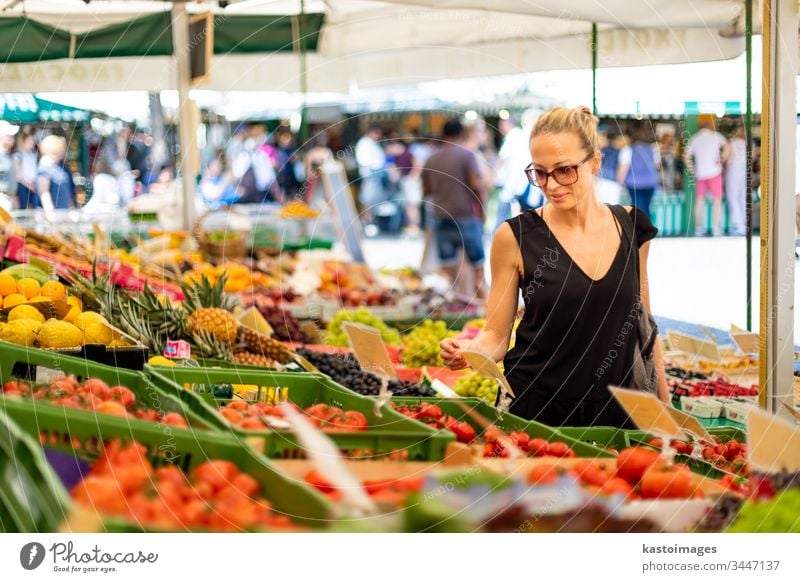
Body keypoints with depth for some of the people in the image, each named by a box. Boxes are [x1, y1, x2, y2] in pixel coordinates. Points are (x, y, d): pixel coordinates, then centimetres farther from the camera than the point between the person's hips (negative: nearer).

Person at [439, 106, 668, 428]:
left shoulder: (631, 226, 1)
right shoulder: (516, 237, -7)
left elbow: (643, 323, 11)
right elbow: (497, 334, -2)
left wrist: (664, 404, 12)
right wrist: (470, 350, -23)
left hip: (615, 412, 2)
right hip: (534, 411, -2)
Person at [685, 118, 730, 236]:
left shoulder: (694, 139, 11)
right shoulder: (715, 136, 1)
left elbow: (686, 157, 7)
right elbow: (727, 147, -15)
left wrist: (692, 170, 12)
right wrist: (722, 160, -6)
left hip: (700, 174, 3)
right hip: (714, 173, -3)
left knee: (699, 201, 11)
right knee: (717, 200, 0)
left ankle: (698, 228, 8)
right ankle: (716, 228, -7)